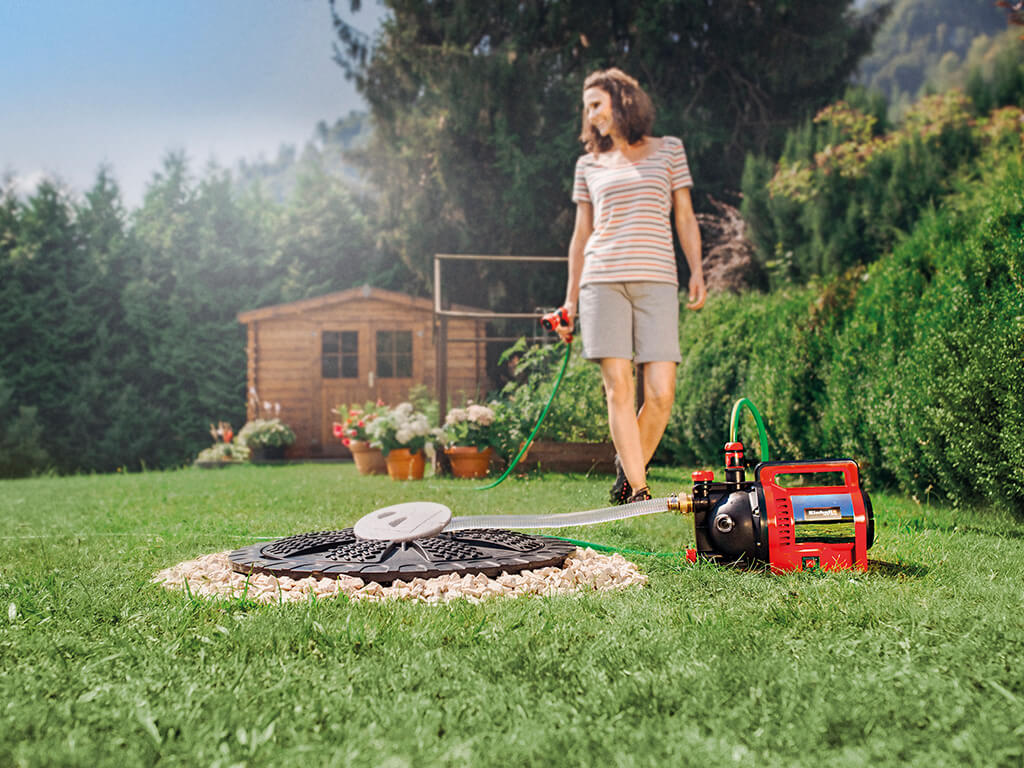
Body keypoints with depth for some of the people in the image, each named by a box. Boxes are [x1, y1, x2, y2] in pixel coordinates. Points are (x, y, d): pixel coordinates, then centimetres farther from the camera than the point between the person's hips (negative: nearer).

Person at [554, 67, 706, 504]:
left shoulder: (668, 150, 16)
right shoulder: (589, 165, 17)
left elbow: (685, 217, 15)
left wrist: (696, 271, 1)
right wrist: (570, 299, 14)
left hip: (656, 280, 0)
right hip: (602, 280, 1)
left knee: (661, 392, -10)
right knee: (619, 388, -9)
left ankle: (629, 470, 13)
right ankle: (637, 492, -4)